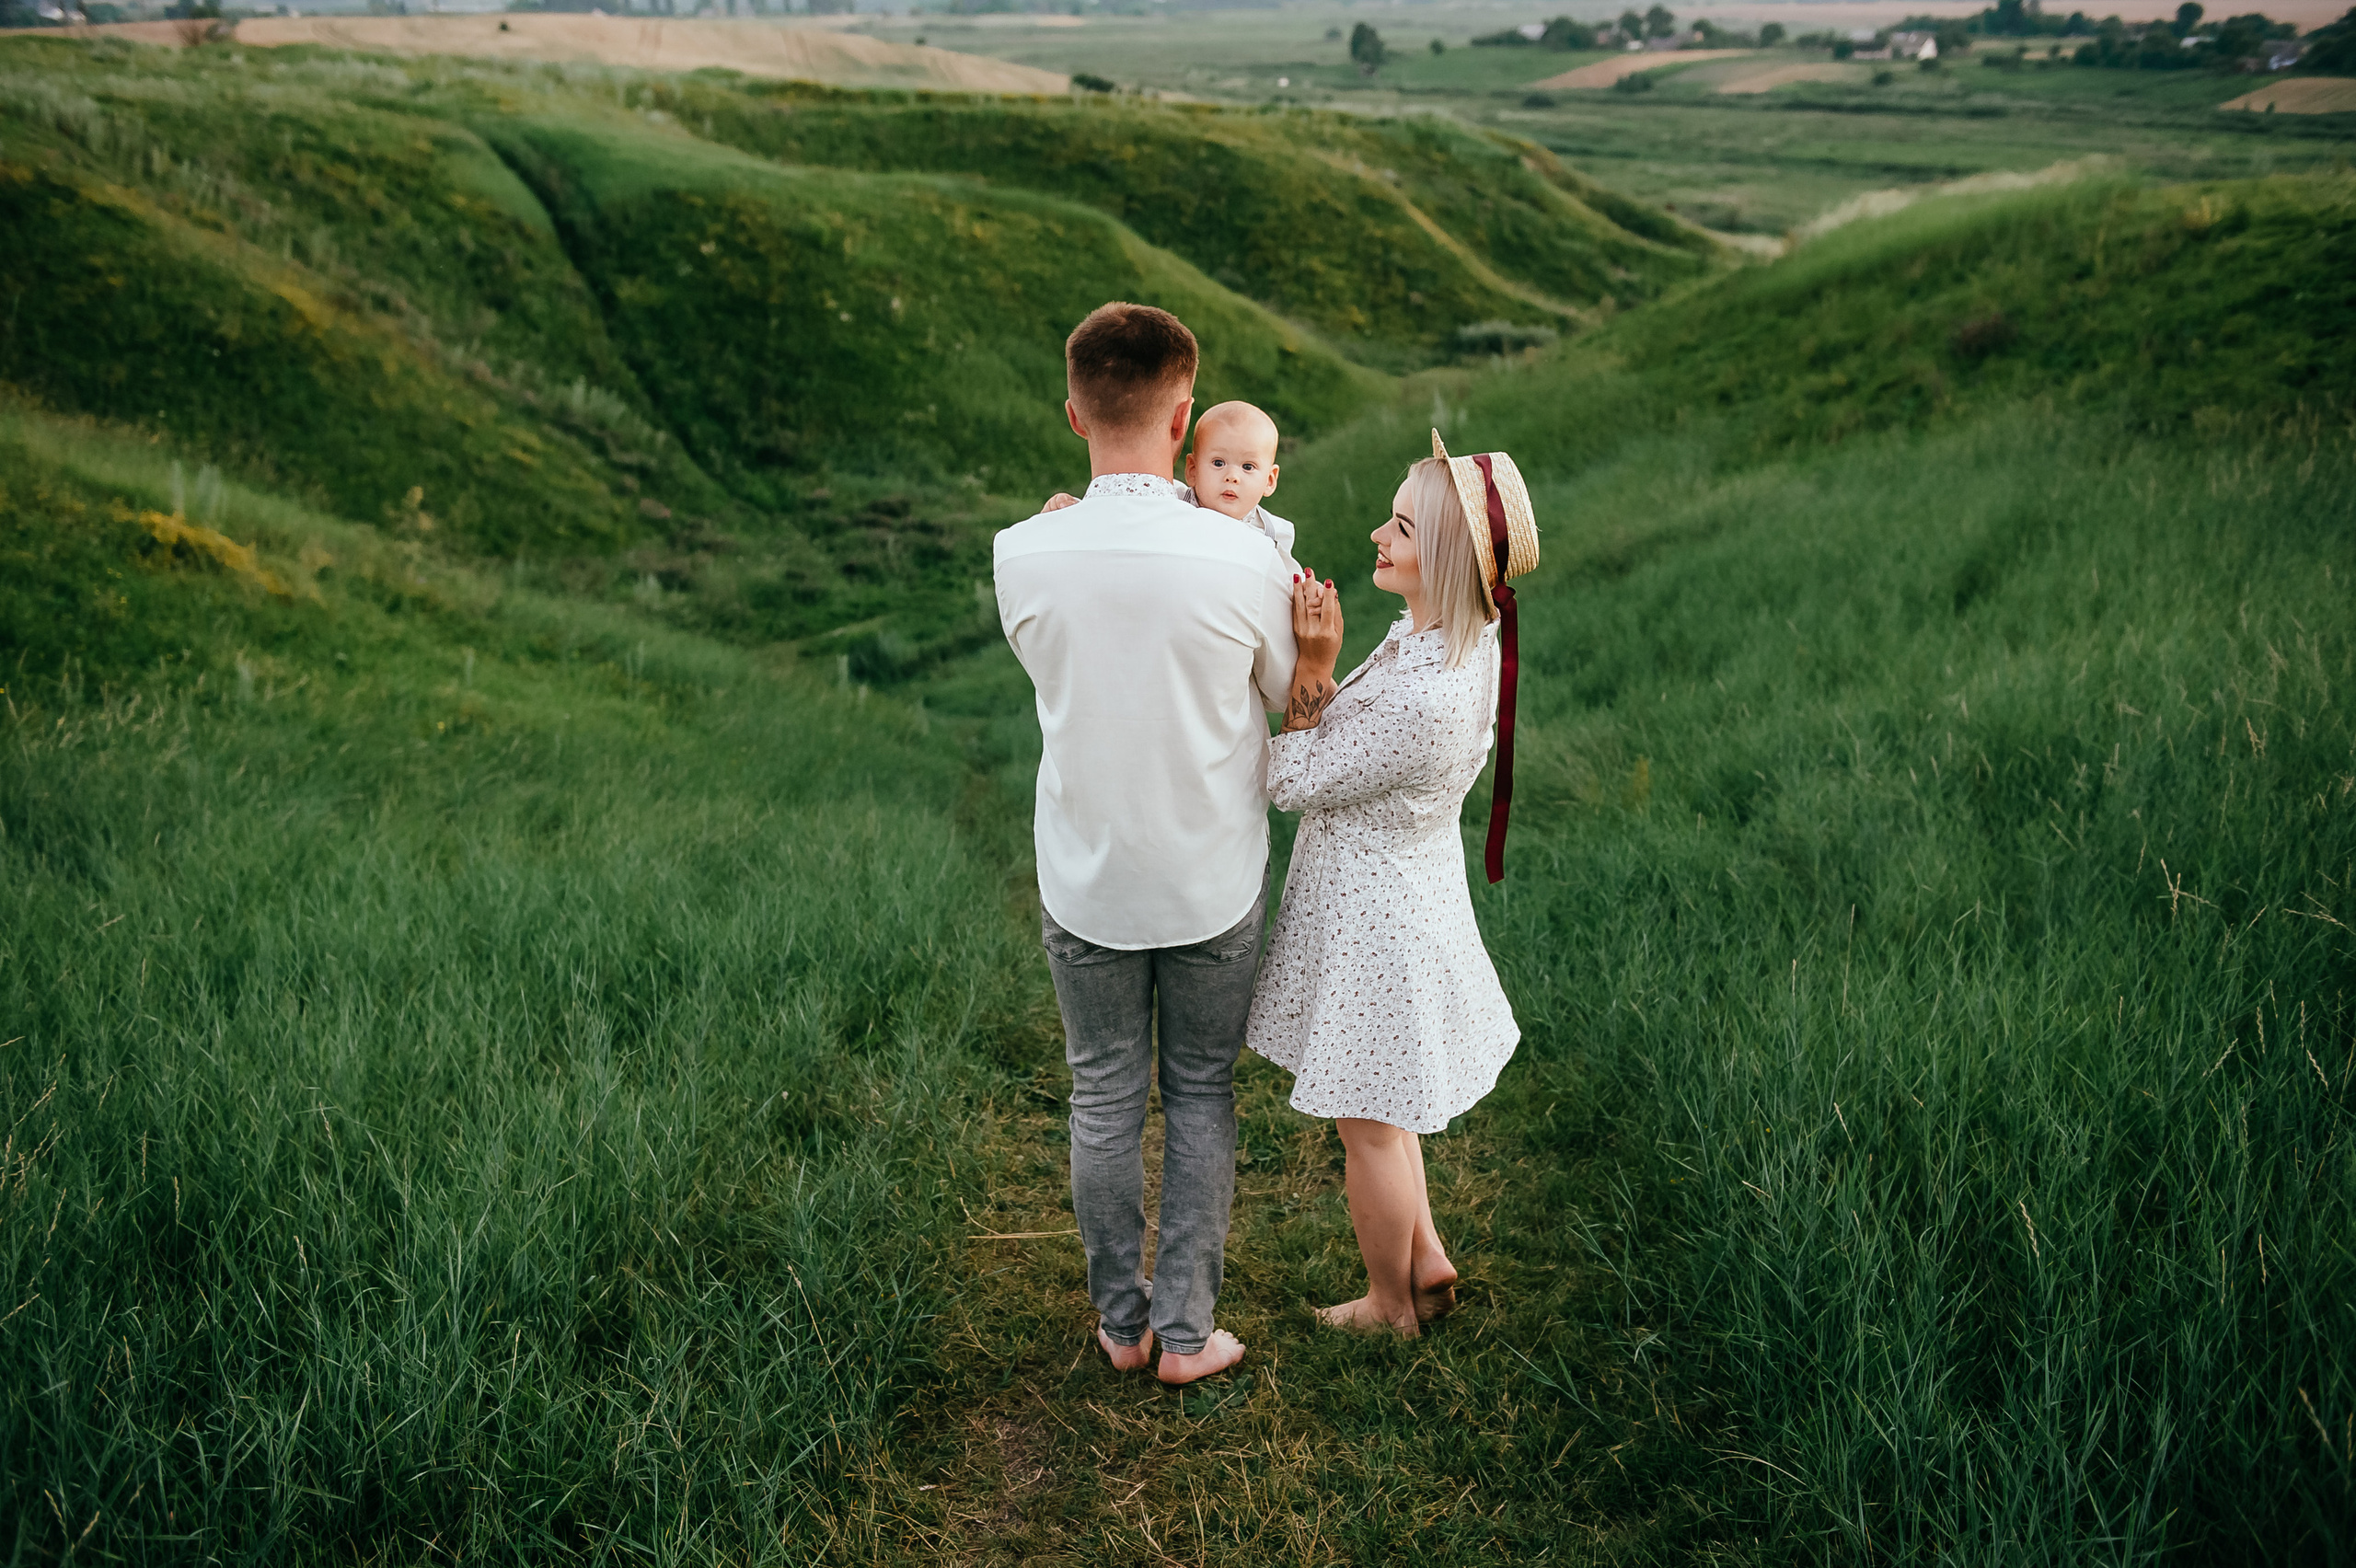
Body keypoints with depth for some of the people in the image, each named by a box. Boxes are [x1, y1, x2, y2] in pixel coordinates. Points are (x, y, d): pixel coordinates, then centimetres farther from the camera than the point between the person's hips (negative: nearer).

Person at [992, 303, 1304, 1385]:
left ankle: (1121, 1321, 30)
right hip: (1213, 882, -1)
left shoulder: (1024, 555, -15)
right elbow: (1288, 699, -2)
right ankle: (1187, 1332, 24)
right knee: (1201, 1098, 16)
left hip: (1085, 882, 1)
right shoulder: (1244, 560, -19)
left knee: (1104, 1100, 16)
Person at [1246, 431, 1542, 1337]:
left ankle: (1391, 1305, 34)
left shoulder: (1426, 698, -34)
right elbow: (1336, 739, 0)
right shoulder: (1460, 638, -4)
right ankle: (1428, 1263, 42)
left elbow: (1295, 779, -22)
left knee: (1367, 1122, 13)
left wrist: (1310, 661, -21)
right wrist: (1316, 663, -14)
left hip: (1371, 910, -9)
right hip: (1400, 883, 9)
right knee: (1378, 1102, 27)